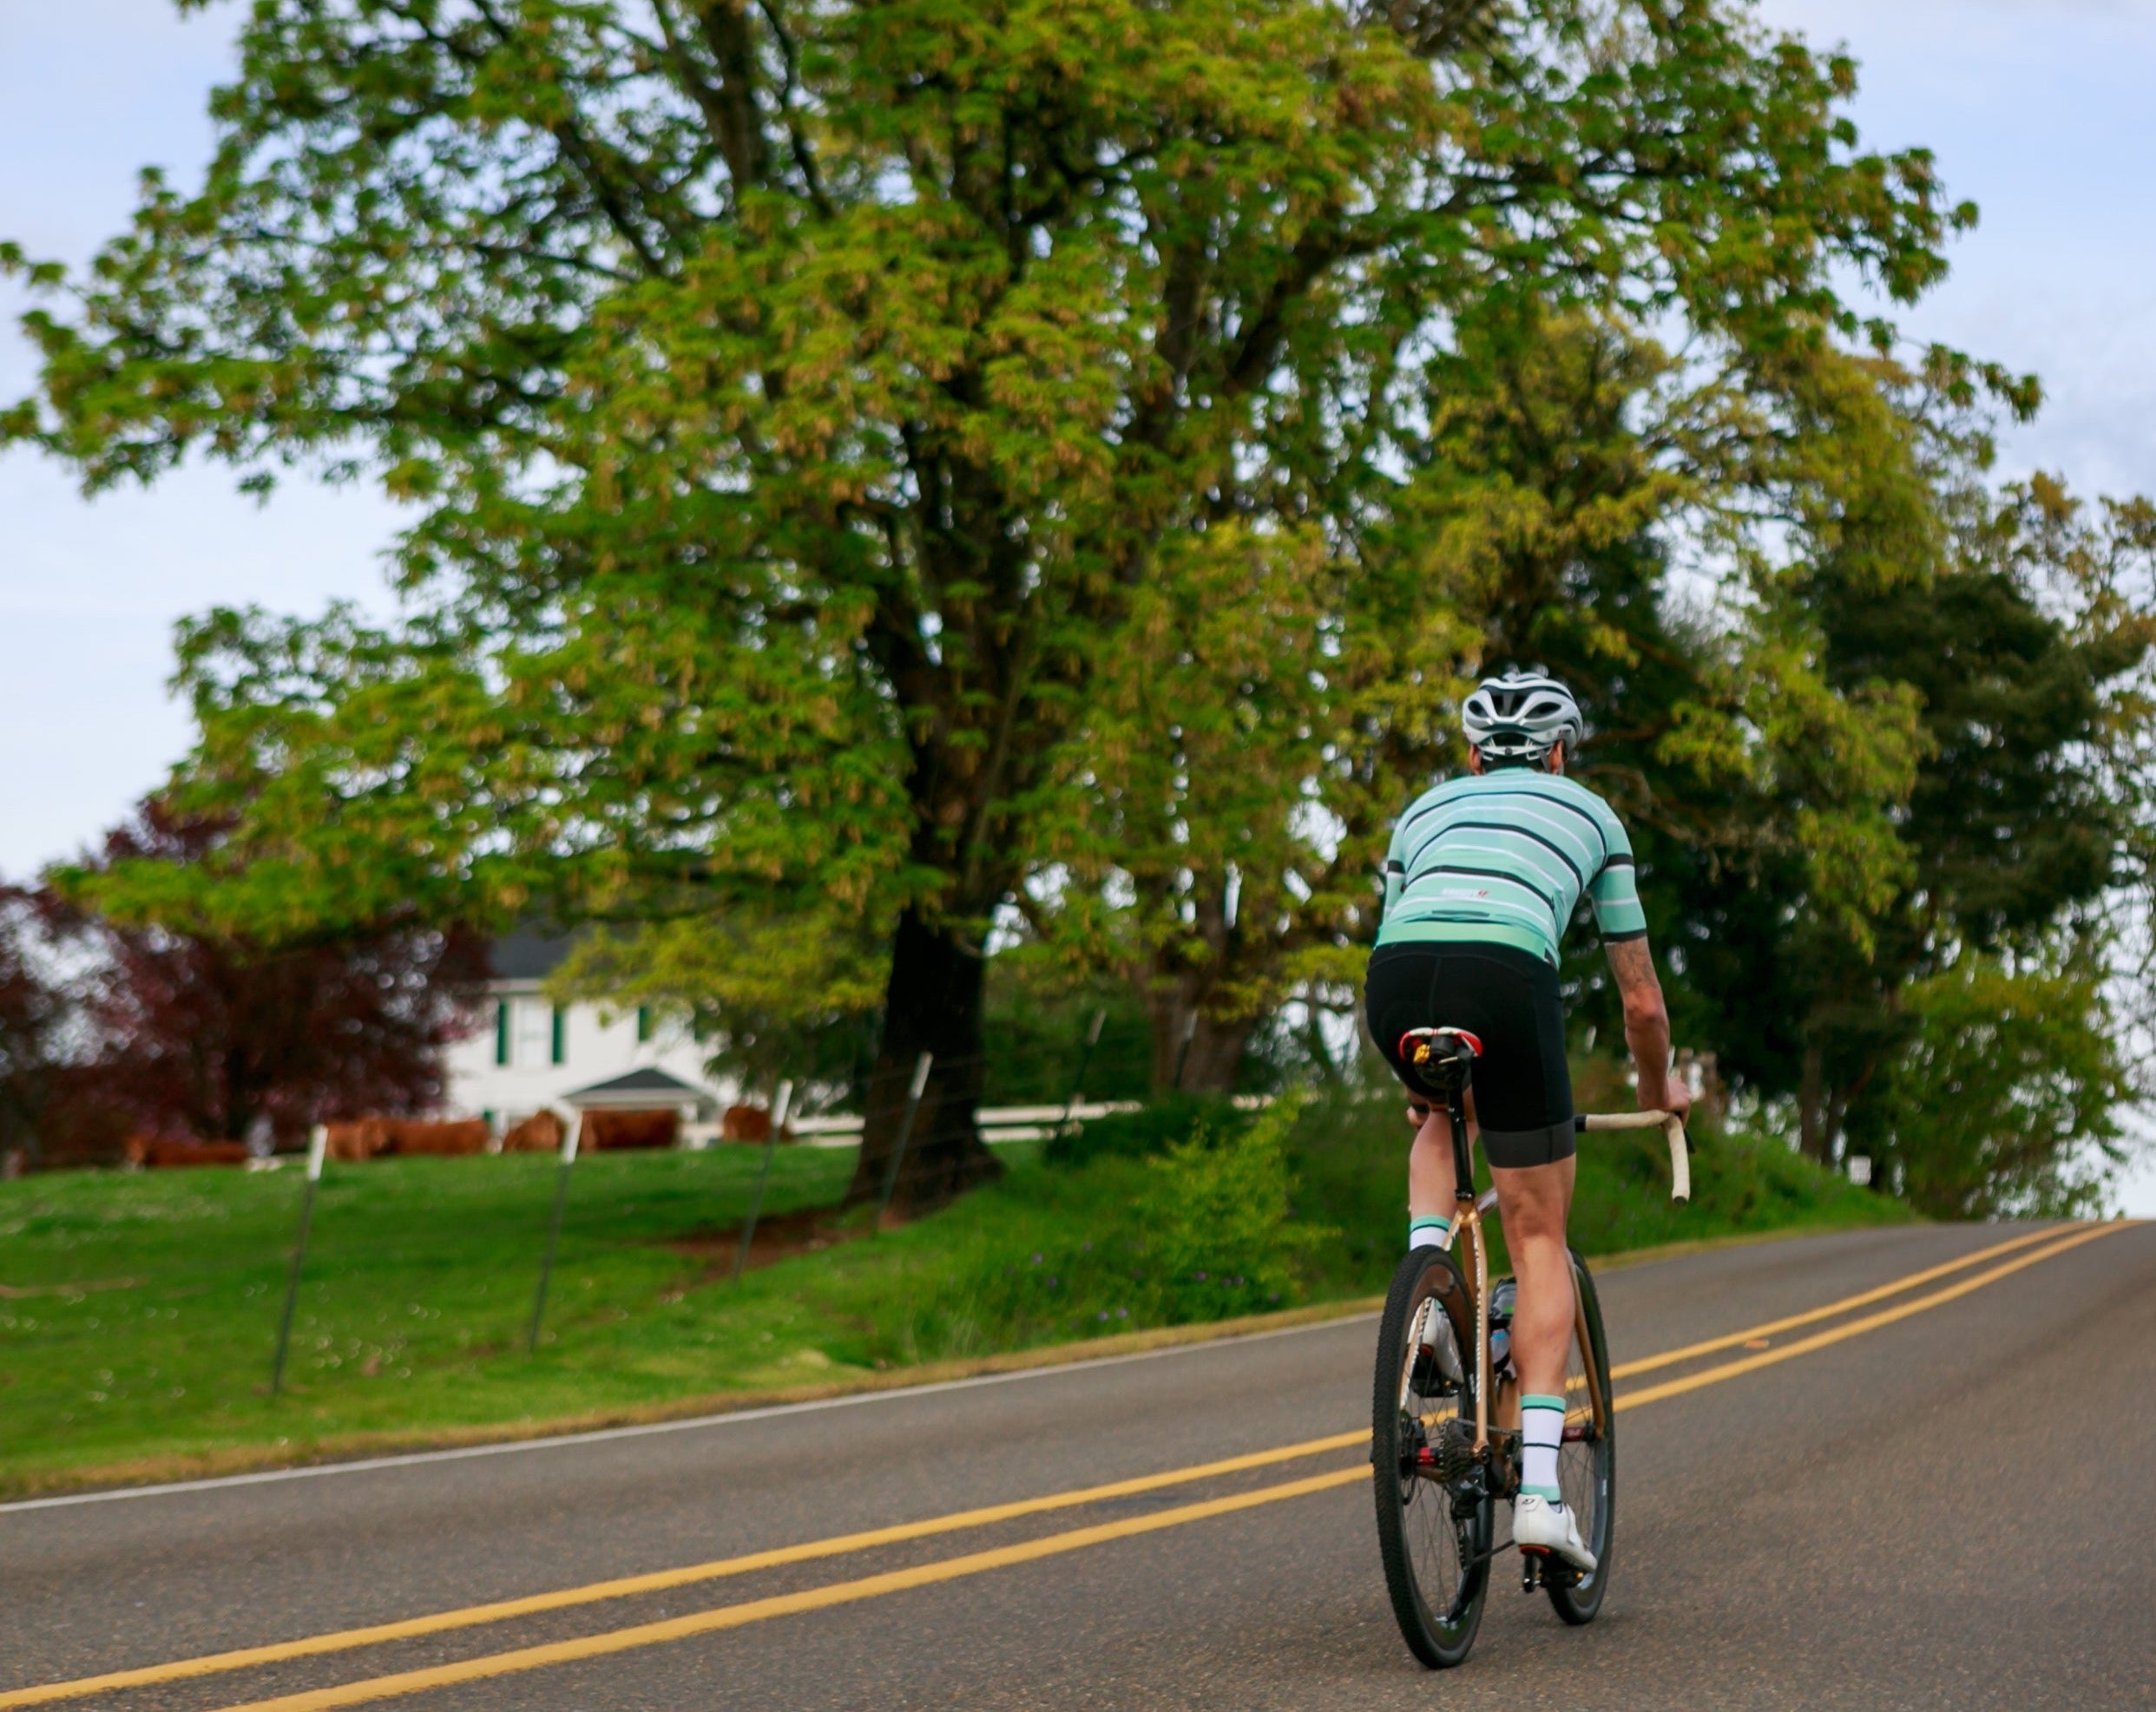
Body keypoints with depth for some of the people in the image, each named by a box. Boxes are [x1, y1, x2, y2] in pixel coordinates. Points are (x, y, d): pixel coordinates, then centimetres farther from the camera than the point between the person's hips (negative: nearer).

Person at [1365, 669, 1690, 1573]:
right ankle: (1539, 1487, 1)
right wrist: (1660, 1090, 54)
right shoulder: (1589, 814, 31)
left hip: (1394, 980, 2)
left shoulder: (1426, 808, 35)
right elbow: (1642, 1001, 34)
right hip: (1507, 980, -2)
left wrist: (1417, 1083, 59)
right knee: (1539, 1239, 12)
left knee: (1443, 1119, 38)